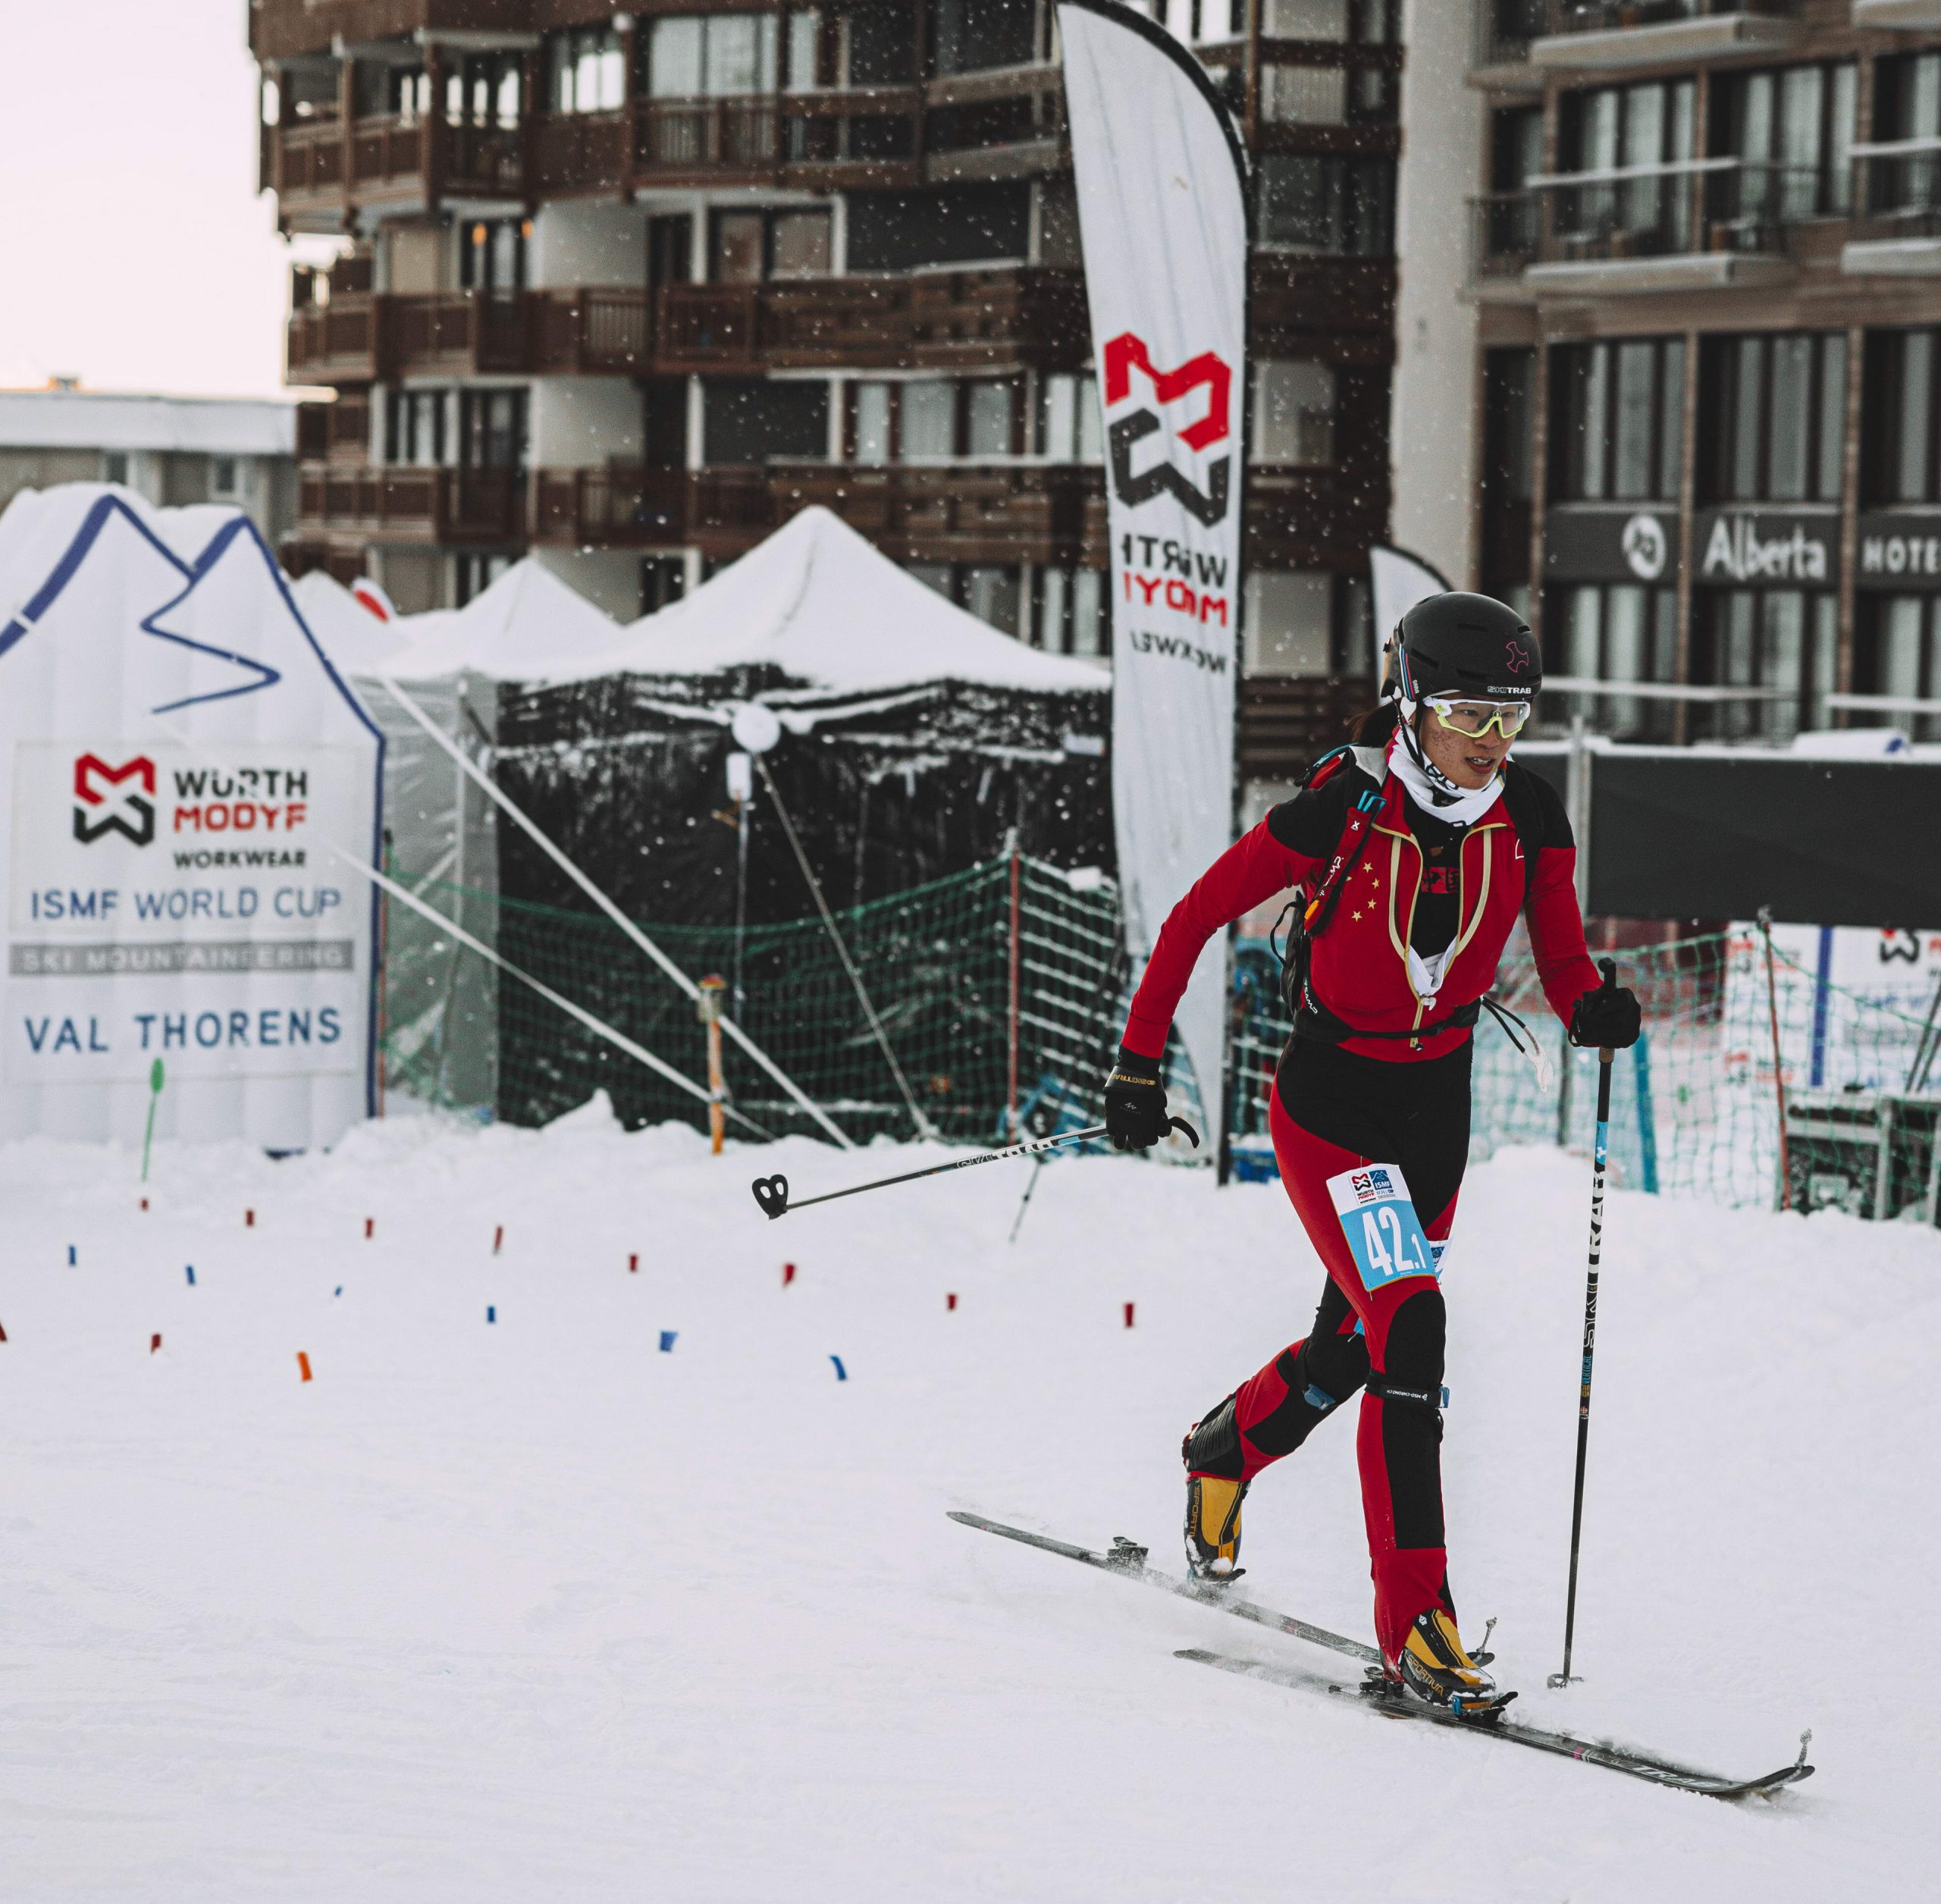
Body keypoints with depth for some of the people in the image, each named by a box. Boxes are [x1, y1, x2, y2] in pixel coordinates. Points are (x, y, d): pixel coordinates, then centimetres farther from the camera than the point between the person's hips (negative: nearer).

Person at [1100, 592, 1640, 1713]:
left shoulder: (1529, 818, -8)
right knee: (1412, 1331, -20)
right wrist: (1140, 1064, -9)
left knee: (1355, 1339, 20)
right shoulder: (1343, 811, -21)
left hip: (1438, 1106, 5)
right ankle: (1417, 1625, -19)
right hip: (1330, 1102, -5)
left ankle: (1226, 1452, 52)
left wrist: (1597, 1008, -28)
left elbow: (1564, 966, -4)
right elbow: (1197, 918, -11)